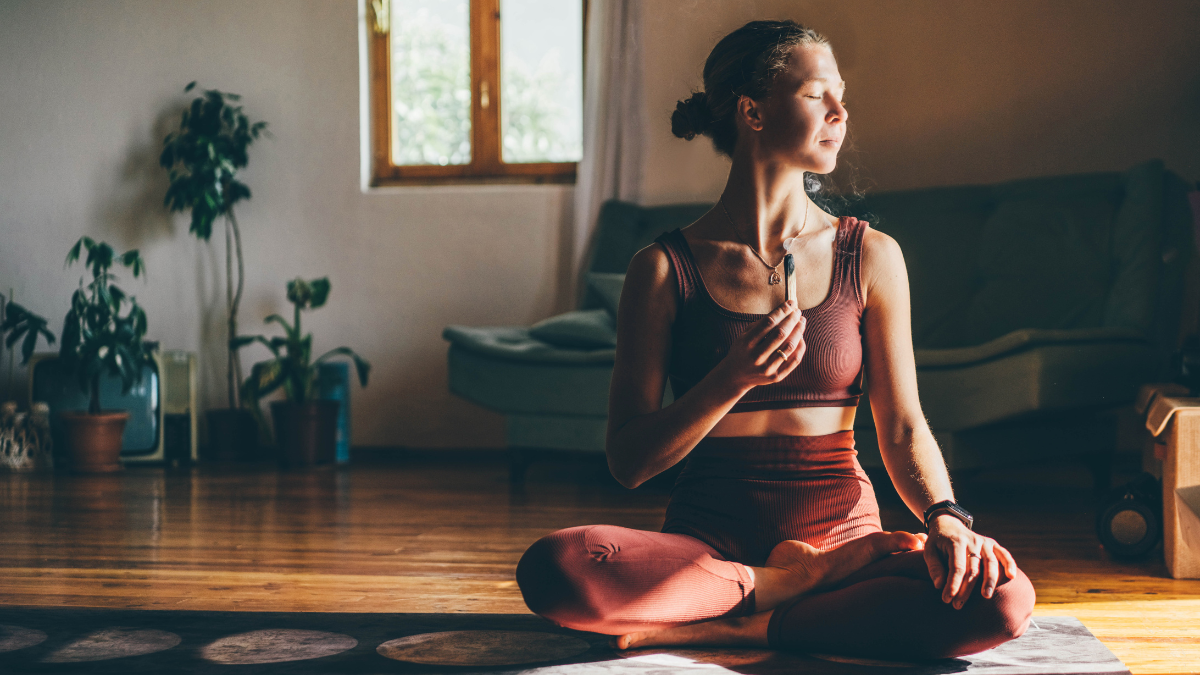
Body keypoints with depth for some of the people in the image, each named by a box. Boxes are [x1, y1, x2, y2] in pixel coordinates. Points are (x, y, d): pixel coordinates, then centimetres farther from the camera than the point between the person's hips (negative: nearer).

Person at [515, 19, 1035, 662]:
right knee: (552, 567, -32)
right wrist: (734, 380, -19)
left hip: (841, 531, 1)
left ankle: (730, 628, -16)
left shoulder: (869, 255, 5)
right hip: (708, 543, 0)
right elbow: (628, 461, -3)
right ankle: (805, 585, -12)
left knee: (1000, 597, -29)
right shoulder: (665, 268, 0)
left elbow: (903, 427, 4)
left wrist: (944, 517, -17)